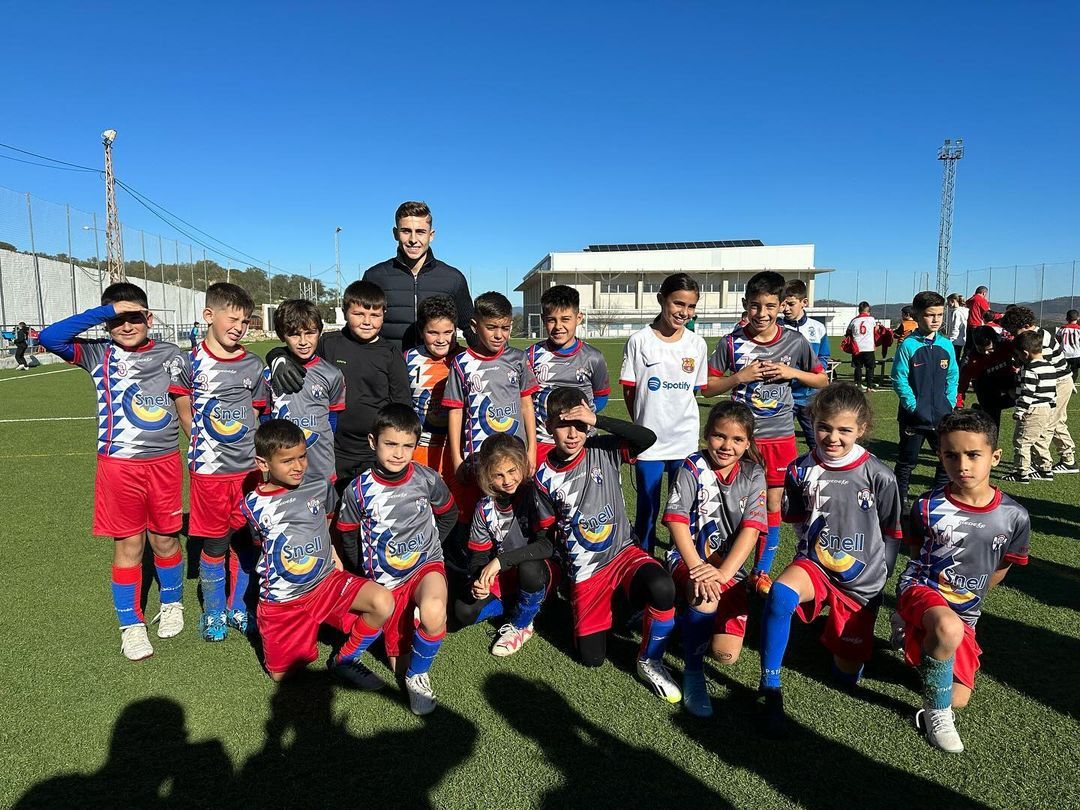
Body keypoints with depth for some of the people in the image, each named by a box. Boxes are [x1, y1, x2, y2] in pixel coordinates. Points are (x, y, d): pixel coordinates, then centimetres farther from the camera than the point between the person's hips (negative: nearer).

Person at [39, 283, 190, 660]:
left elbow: (185, 410, 6)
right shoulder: (99, 353, -1)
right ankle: (131, 625, 23)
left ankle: (172, 604, 37)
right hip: (119, 466, -1)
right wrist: (104, 311, -19)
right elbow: (50, 337, -18)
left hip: (164, 463, 1)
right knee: (128, 544, 8)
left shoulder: (170, 355, 2)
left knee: (165, 540, 13)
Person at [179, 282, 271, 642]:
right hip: (209, 468, -2)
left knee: (246, 539, 10)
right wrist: (202, 439, 1)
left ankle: (238, 608, 28)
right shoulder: (192, 363, -3)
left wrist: (258, 455, 9)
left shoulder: (253, 365, 4)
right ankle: (213, 613, 26)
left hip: (249, 468, 2)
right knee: (215, 543, 6)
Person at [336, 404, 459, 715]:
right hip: (385, 579, 1)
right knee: (399, 664, 4)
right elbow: (348, 536, 7)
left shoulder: (428, 479, -11)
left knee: (433, 610, -36)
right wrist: (367, 570, 10)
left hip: (426, 565, -1)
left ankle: (418, 674, -8)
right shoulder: (358, 490, -11)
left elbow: (449, 515, 9)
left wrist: (425, 546, 7)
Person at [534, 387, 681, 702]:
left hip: (623, 551, -1)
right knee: (592, 657, 2)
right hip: (584, 569, 2)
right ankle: (607, 603, 34)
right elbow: (546, 531, 8)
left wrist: (598, 420, -30)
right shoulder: (544, 477, -3)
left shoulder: (603, 450, -8)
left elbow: (648, 438, -25)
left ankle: (650, 663, -7)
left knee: (662, 587, -35)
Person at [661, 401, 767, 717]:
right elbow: (677, 519, -13)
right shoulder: (693, 467, -6)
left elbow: (751, 528, -9)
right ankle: (693, 674, -10)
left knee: (726, 654, -11)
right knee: (705, 600, -37)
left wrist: (722, 573, -22)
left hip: (730, 567, 3)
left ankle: (694, 616, 22)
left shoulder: (753, 475, 1)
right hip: (688, 558, -2)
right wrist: (697, 569, -25)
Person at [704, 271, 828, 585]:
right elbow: (708, 387, -1)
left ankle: (761, 572, 24)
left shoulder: (795, 342, -2)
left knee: (773, 506, 9)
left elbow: (822, 381, 9)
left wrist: (791, 372, -9)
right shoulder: (731, 342, -5)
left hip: (780, 437, 1)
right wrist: (741, 376, -16)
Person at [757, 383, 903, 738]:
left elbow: (891, 534, 1)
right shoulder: (801, 470, -9)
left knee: (847, 676, 10)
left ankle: (840, 632, 45)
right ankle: (771, 692, -23)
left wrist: (878, 576, 6)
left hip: (861, 580, 0)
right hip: (814, 565, 0)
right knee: (780, 593, -37)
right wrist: (810, 554, 9)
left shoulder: (879, 476, -13)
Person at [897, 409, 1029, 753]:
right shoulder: (928, 507, -13)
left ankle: (920, 638, 25)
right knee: (949, 628, -39)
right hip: (920, 589, -3)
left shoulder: (1014, 517, -8)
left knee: (959, 700, -1)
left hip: (965, 612, 4)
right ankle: (936, 710, -14)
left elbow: (1000, 569, 10)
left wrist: (969, 598, 16)